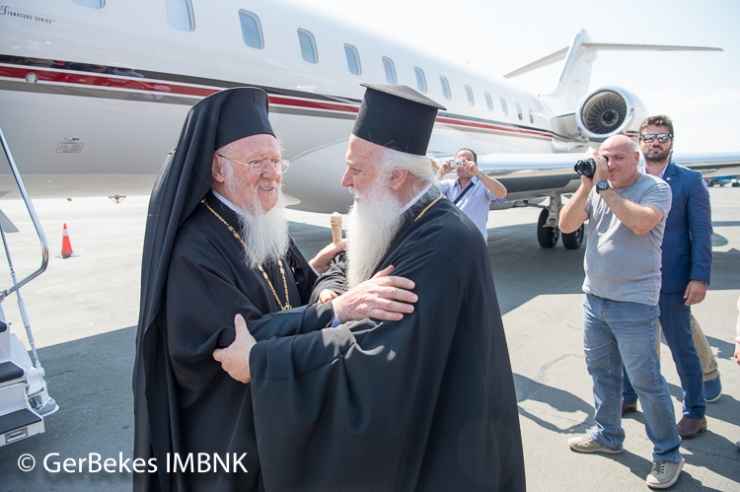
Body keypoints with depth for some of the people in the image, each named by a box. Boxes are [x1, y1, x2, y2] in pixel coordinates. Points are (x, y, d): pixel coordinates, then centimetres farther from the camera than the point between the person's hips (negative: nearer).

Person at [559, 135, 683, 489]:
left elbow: (641, 223, -26)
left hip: (634, 303, -6)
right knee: (601, 371, 17)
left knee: (645, 379, 1)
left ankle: (668, 455, 20)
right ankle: (607, 435, 35)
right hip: (594, 297, 6)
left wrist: (604, 186, -20)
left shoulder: (656, 188, -7)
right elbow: (566, 225, -2)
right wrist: (587, 185, -13)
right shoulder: (596, 189, 8)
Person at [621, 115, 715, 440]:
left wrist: (699, 278, -13)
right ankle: (628, 398, 35)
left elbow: (701, 232, -6)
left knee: (682, 348, 9)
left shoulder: (690, 181, -3)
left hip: (672, 282, -3)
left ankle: (695, 413, 28)